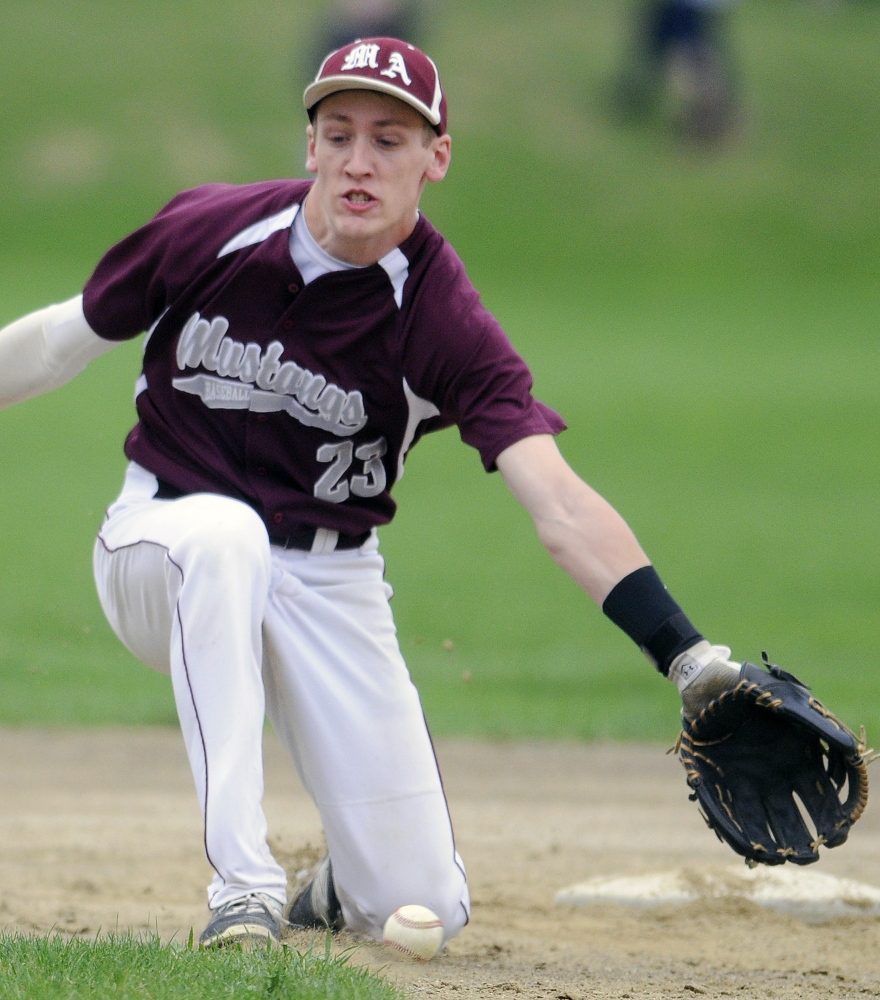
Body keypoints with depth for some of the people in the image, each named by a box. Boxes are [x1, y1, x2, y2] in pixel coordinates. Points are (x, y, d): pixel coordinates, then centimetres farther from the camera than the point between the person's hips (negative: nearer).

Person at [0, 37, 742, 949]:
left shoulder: (441, 322, -19)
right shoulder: (207, 232, -15)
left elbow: (559, 504, -30)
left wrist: (685, 657, -42)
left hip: (331, 587, 0)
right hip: (165, 552, 0)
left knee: (421, 910, -7)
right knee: (224, 529, -40)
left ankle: (338, 888, 33)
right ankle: (242, 883, -35)